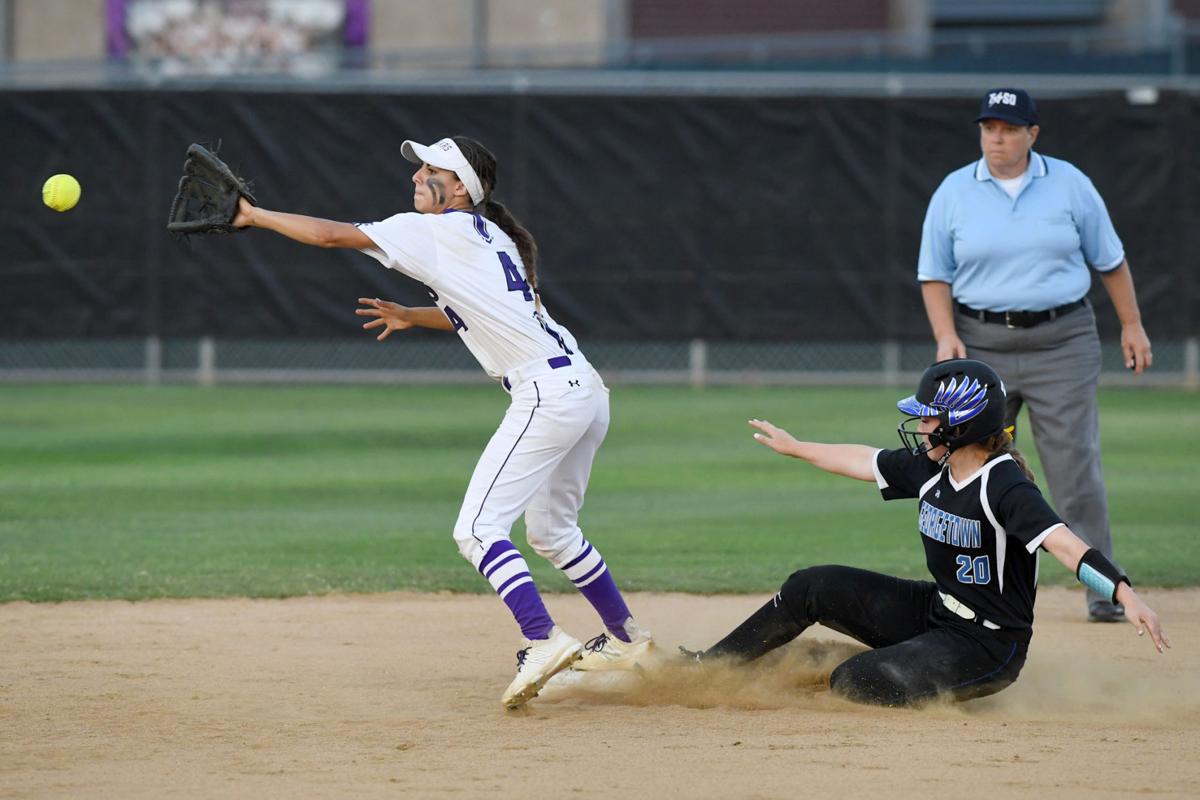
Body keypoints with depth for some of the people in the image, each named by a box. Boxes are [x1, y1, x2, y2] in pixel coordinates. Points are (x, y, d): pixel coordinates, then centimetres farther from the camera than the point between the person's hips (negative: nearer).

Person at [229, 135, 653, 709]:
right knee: (550, 530, 25)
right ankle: (626, 639, 34)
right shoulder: (489, 238, 20)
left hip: (547, 393, -9)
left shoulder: (439, 231, -6)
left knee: (477, 530, -11)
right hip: (586, 390, 10)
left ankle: (544, 640, -24)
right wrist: (412, 316, 28)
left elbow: (331, 234, -5)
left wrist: (253, 215, 4)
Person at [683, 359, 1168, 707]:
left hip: (988, 645, -9)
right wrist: (794, 448, 33)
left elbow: (1064, 544, -36)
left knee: (852, 683, -21)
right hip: (935, 611, 9)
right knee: (810, 589, 5)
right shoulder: (928, 467, 1)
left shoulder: (1005, 486, -25)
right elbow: (864, 462, 19)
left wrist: (1125, 595, -50)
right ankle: (708, 666, 19)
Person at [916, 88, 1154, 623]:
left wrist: (1132, 325, 8)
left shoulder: (1069, 184, 3)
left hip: (1062, 342, -1)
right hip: (981, 346, 1)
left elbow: (1109, 258, 10)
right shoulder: (953, 192, 4)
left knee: (1076, 465, -7)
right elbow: (934, 273, 6)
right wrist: (945, 335, -8)